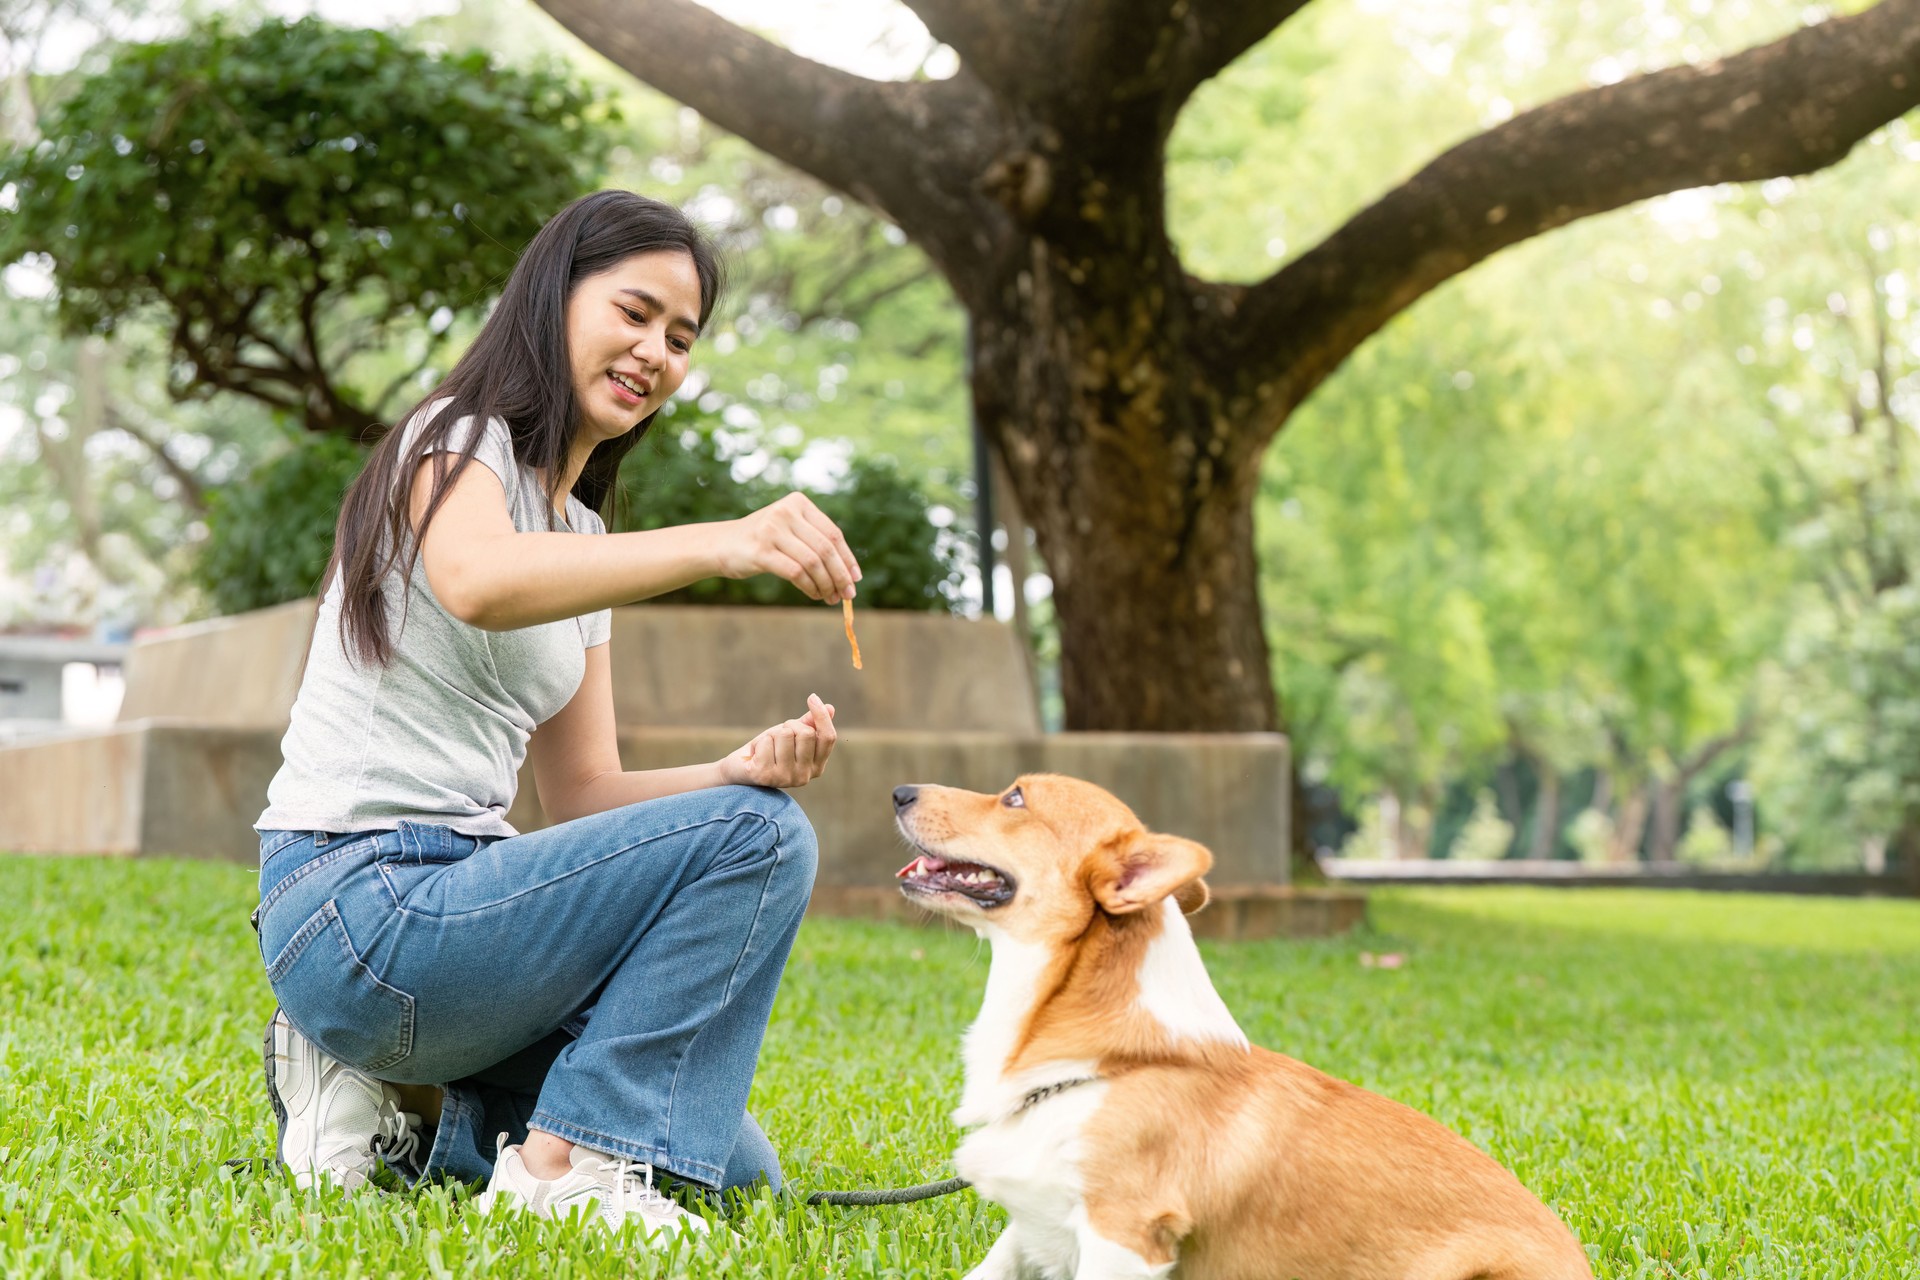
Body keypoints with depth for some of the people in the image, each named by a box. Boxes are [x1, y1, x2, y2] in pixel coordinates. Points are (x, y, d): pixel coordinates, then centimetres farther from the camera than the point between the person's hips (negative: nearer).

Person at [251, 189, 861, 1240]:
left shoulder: (583, 536, 19)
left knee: (733, 1174, 10)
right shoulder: (457, 442, -6)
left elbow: (581, 792, 10)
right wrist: (719, 543, -46)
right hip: (355, 903, -9)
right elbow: (480, 584, -33)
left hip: (450, 896, 9)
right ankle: (566, 1166, -18)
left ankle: (392, 1103, 11)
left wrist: (743, 768, -9)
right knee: (761, 838, -21)